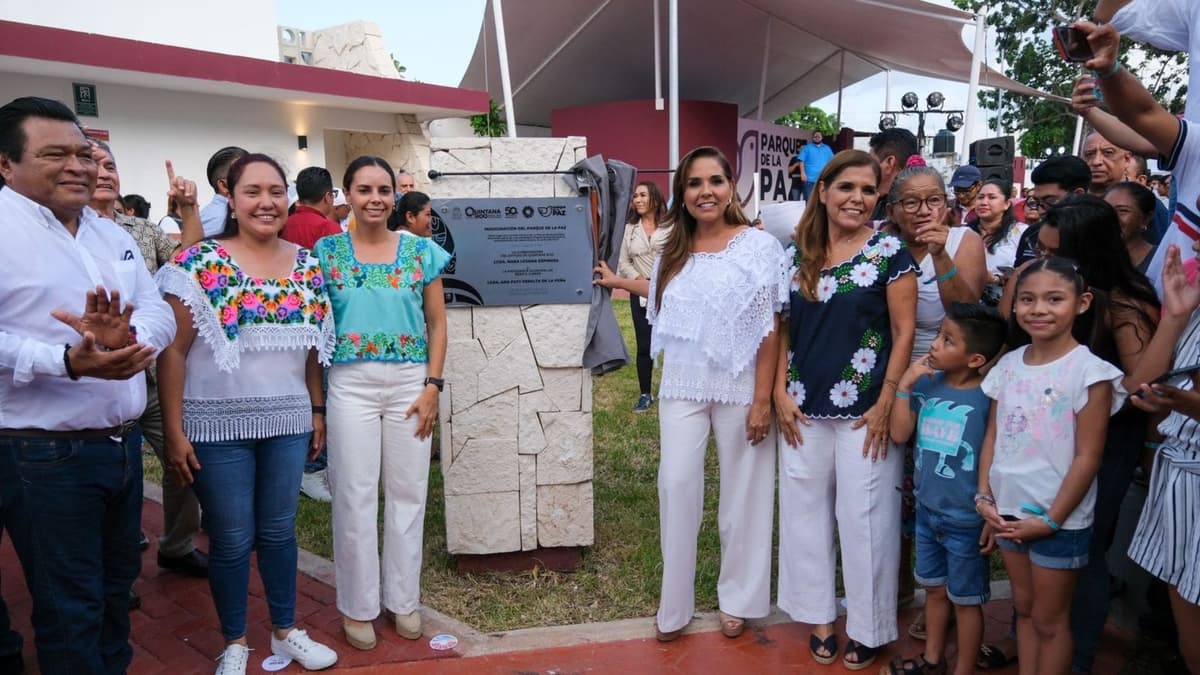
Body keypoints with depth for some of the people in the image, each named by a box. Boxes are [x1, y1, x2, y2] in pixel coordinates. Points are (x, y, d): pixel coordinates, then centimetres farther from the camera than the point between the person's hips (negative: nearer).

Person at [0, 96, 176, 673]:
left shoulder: (113, 235, 12)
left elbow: (159, 311, 4)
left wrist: (127, 338, -17)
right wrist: (69, 362, -30)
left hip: (122, 445, 7)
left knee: (117, 586, 21)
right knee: (70, 609, 5)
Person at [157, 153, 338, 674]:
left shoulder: (307, 264, 4)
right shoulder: (200, 263, -9)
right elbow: (173, 350, -8)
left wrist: (318, 410, 10)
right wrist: (174, 430, -11)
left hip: (288, 421, 4)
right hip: (219, 424, -3)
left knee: (279, 529, 16)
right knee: (231, 539, 9)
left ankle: (286, 631, 34)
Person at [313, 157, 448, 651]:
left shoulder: (420, 250, 3)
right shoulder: (327, 251, 2)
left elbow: (437, 323, 4)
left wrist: (432, 385, -4)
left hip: (410, 381, 1)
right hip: (351, 383, -1)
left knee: (407, 492, 9)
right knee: (354, 496, 5)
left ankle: (404, 600, 26)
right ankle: (358, 605, 22)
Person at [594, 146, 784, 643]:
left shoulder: (759, 245, -9)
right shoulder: (673, 250, 6)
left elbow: (769, 328, -10)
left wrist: (763, 399, -14)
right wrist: (621, 282, 30)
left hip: (738, 387, -3)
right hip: (682, 386, 4)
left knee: (742, 489, 8)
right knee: (677, 485, 0)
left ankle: (737, 598, 27)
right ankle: (674, 605, 15)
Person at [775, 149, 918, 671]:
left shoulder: (889, 251, -5)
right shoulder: (797, 253, 6)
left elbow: (904, 331, -6)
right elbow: (783, 327, 9)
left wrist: (886, 404, -11)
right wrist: (780, 392, 1)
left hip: (862, 410, -4)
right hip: (804, 409, 4)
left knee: (864, 517, 4)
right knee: (805, 511, 12)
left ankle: (868, 627, 24)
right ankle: (820, 616, 30)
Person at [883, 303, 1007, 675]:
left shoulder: (987, 397, -18)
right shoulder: (926, 383, -5)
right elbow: (900, 434, -5)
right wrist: (904, 385, -12)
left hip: (965, 519, -5)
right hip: (927, 509, 5)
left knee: (965, 599, 13)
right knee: (934, 588, 23)